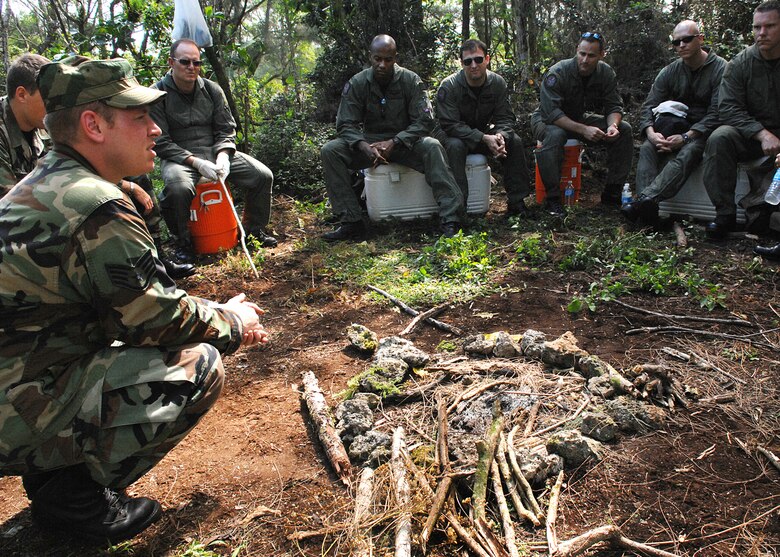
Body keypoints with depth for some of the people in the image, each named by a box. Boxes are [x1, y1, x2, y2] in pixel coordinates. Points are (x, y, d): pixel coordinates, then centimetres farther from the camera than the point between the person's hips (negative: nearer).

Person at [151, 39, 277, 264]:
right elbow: (161, 143, -10)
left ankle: (254, 229, 12)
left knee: (263, 175, -12)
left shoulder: (212, 90, 5)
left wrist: (223, 157, -13)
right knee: (178, 188, -38)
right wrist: (196, 163, -22)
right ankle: (182, 241, -10)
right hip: (179, 157, -4)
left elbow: (227, 130, 7)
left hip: (215, 151, 4)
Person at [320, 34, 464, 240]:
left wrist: (394, 142, -26)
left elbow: (424, 121, -12)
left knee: (432, 147, -34)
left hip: (405, 143, -2)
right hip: (370, 143, 2)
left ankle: (450, 220, -37)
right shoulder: (356, 84, -3)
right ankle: (351, 222, -25)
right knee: (329, 150, -22)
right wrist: (364, 146, -27)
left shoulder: (411, 80, -7)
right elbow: (346, 124, -6)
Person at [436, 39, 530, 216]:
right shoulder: (448, 86, -20)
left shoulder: (498, 83, -6)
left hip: (484, 134, 4)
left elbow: (505, 118, -6)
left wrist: (500, 136, -31)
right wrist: (484, 139, -34)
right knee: (455, 146, -38)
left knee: (514, 141, -19)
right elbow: (450, 125, -25)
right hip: (455, 136, -4)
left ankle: (516, 201, -12)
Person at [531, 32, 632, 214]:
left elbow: (614, 106, -5)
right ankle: (552, 198, -30)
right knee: (555, 135, -41)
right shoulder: (557, 73, -24)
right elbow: (551, 112, -33)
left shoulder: (606, 73, -8)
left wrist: (612, 125, -29)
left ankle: (612, 192, -4)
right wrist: (583, 130, -41)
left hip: (581, 119, 6)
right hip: (547, 120, -5)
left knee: (624, 129, -11)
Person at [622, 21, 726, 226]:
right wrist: (651, 133, -23)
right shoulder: (670, 72, 7)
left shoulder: (721, 69, -8)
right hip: (676, 126, 4)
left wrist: (686, 137, -28)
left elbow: (716, 113, -16)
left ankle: (645, 199, -56)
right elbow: (648, 106, -2)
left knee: (687, 153, -36)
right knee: (647, 148, -25)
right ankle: (648, 209, -43)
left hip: (705, 130, -4)